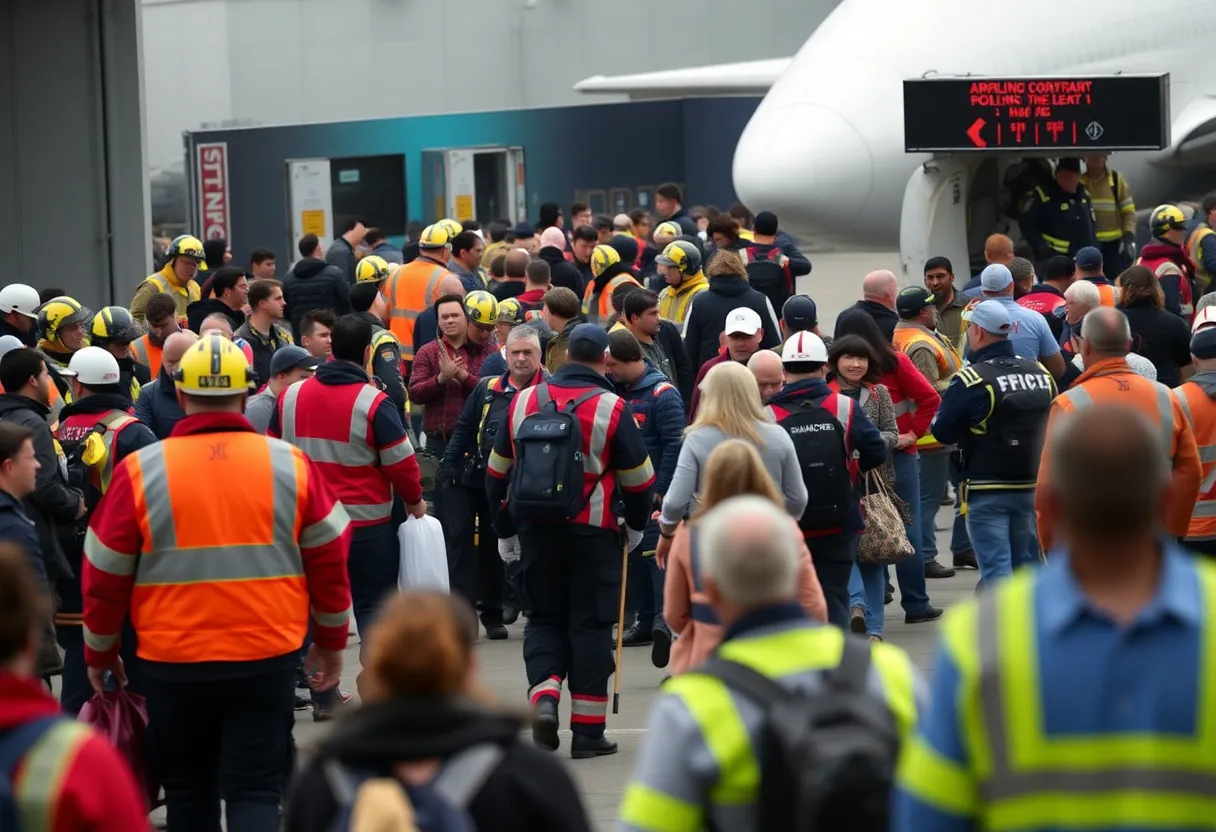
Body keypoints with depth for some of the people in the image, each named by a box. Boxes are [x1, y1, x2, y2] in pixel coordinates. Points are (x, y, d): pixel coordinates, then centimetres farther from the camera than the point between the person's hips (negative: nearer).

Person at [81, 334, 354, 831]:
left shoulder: (141, 471, -7)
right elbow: (329, 561, 4)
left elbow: (106, 574, 0)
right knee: (255, 790, 3)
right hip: (267, 659, 0)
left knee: (188, 790, 16)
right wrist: (331, 641, 18)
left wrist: (100, 650, 16)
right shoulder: (291, 465, -3)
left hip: (172, 663, 0)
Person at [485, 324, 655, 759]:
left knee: (544, 617, 16)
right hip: (593, 534, -3)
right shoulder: (612, 409, -8)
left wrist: (504, 529, 20)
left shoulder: (523, 401, 4)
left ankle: (543, 697, -7)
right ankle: (588, 731, 5)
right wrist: (636, 526, 15)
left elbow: (497, 471, 10)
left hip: (536, 530, 3)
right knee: (590, 625, 3)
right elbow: (639, 478, -3)